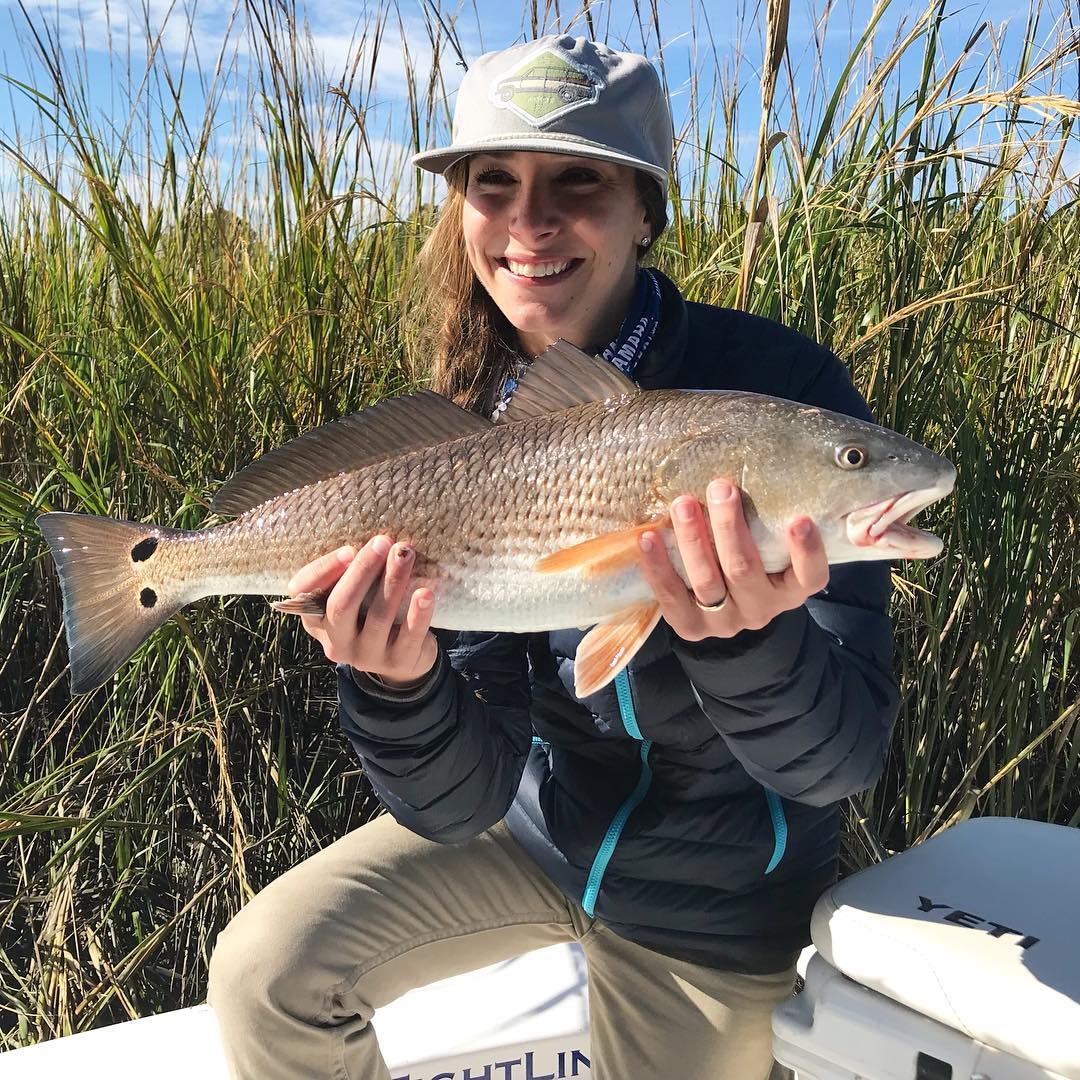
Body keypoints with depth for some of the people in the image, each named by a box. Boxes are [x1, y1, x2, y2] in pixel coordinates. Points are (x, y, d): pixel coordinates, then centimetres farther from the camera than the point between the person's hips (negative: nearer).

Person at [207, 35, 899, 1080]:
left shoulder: (780, 385, -25)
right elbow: (458, 805, -18)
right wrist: (398, 685, -40)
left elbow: (842, 757, -25)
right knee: (266, 970, -6)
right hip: (535, 823, 3)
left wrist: (746, 639, -46)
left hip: (708, 892, -2)